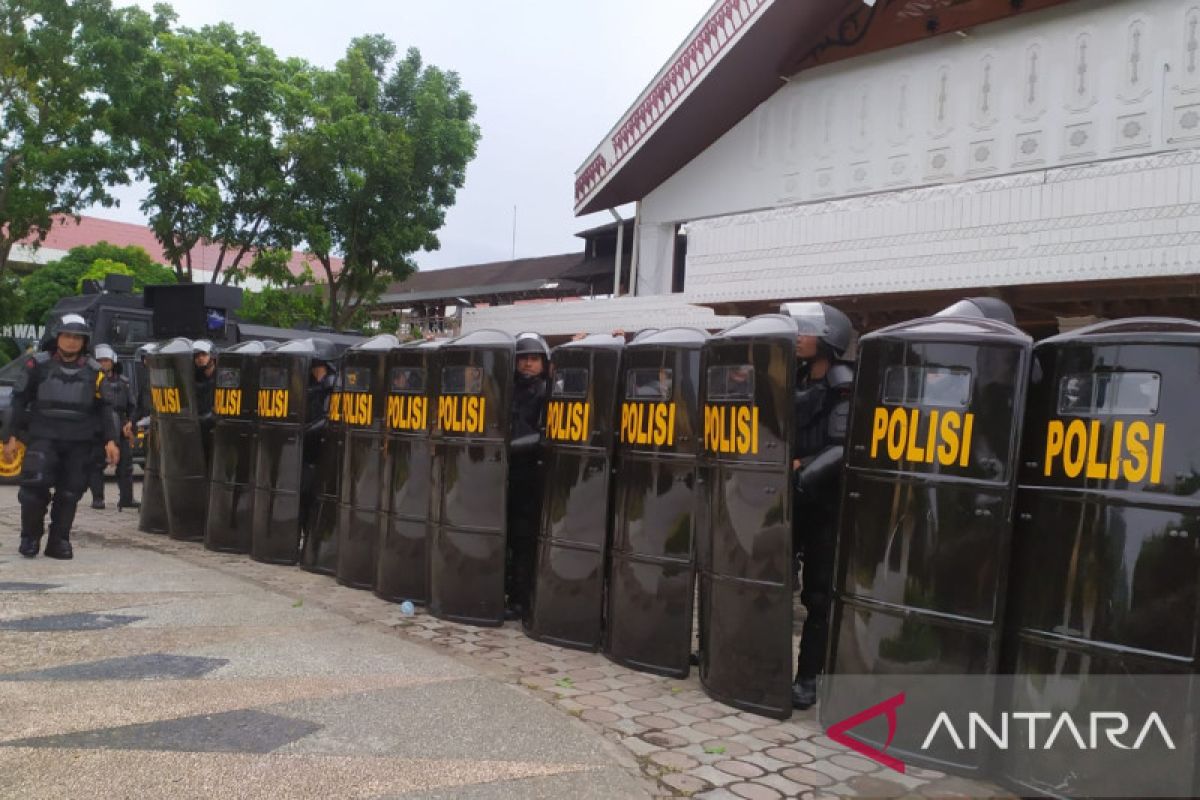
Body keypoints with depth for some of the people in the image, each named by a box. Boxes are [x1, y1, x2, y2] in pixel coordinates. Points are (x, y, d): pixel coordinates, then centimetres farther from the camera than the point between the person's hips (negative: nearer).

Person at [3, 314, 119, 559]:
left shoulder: (93, 371, 8)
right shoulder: (38, 364, 3)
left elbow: (103, 407, 10)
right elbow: (19, 401, 6)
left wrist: (110, 440, 1)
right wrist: (13, 436, 1)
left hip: (79, 443, 2)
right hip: (43, 438, -2)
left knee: (70, 492, 2)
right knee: (35, 483, -14)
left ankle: (59, 541, 14)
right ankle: (30, 537, 5)